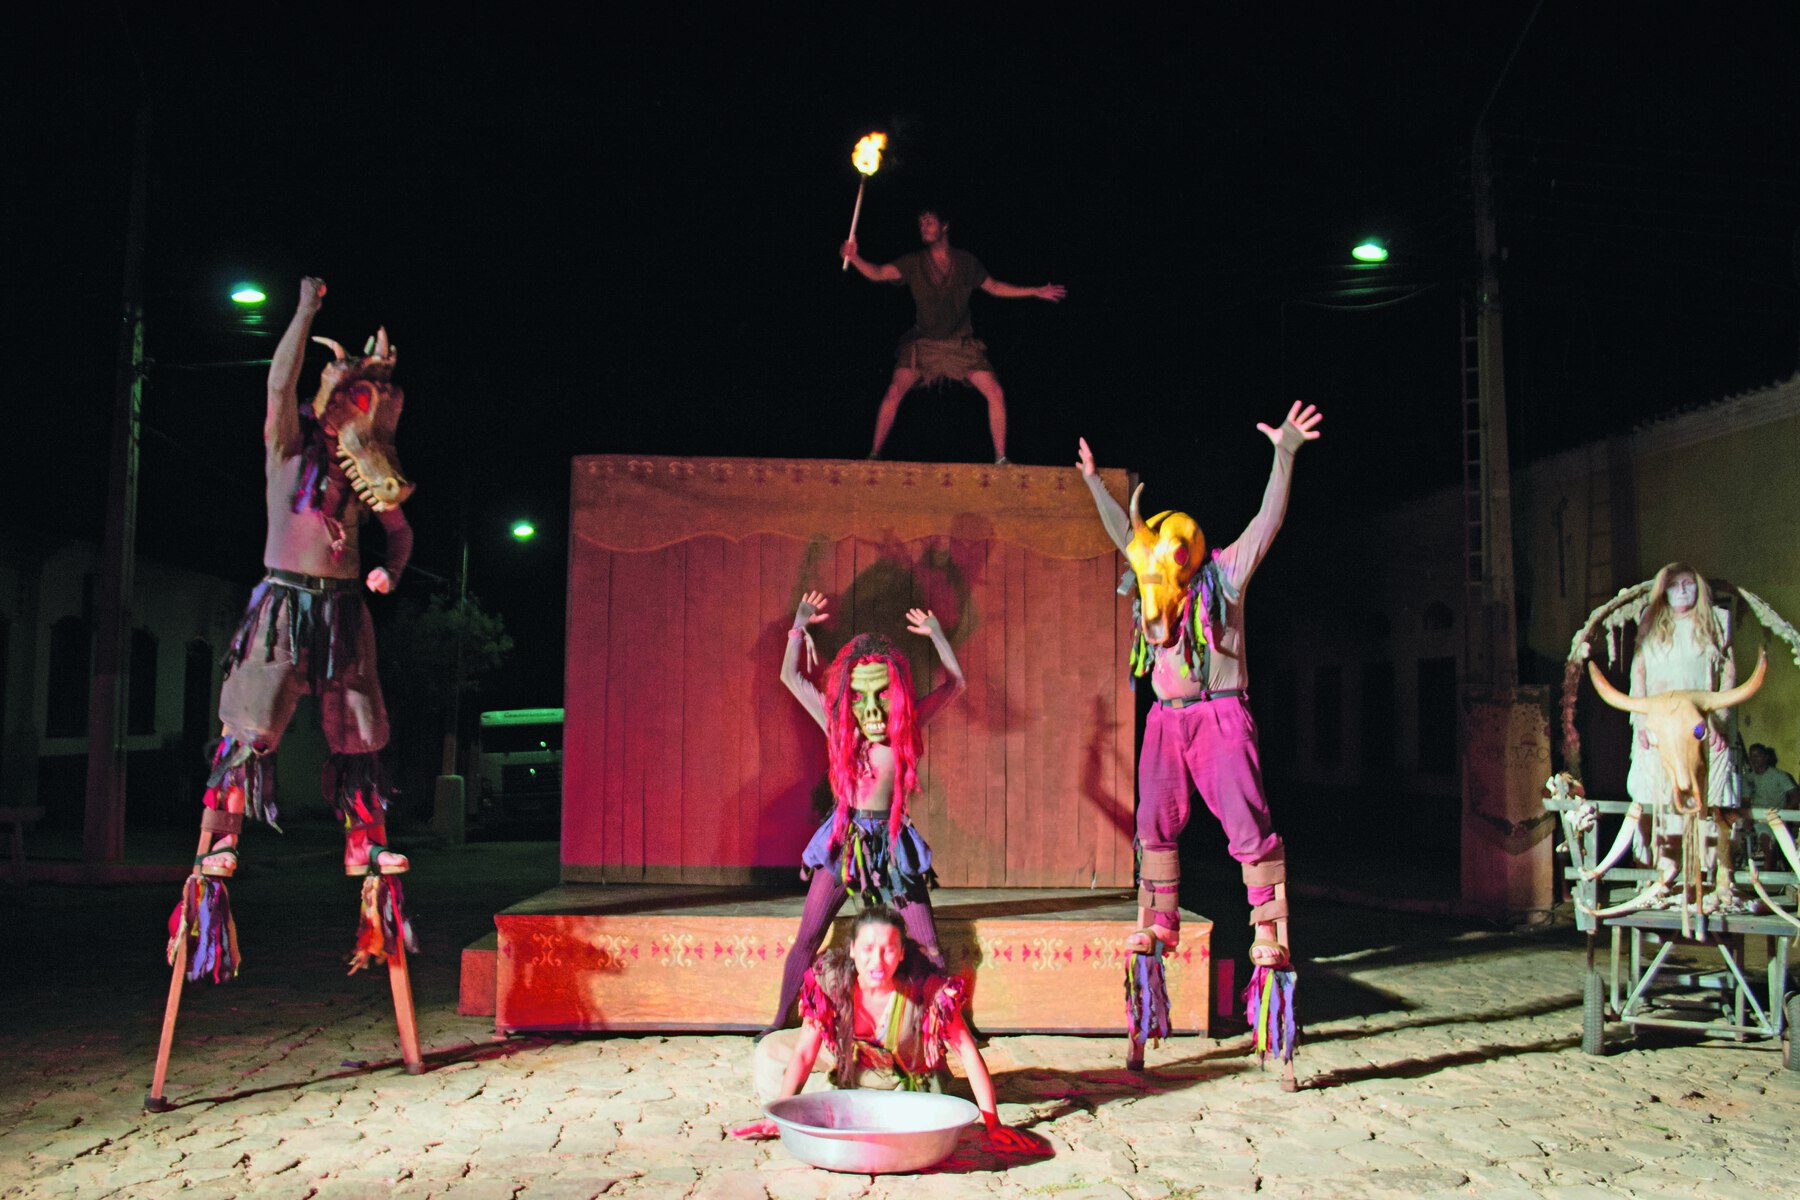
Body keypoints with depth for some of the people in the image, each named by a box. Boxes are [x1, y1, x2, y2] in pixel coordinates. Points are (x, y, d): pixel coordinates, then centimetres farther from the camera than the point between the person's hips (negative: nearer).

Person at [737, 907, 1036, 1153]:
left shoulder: (927, 989, -36)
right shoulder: (829, 979, -31)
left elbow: (968, 1052, -30)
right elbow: (804, 1053, -25)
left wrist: (993, 1125, -31)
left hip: (908, 1073, -1)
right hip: (848, 1056, 1)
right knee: (770, 1051, -9)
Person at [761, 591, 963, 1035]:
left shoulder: (907, 723, -4)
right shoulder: (838, 723, -2)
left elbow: (955, 683, 9)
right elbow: (791, 676, 8)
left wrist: (936, 634, 7)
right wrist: (799, 627, 4)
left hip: (892, 841, 0)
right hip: (843, 839, 1)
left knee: (927, 944, 0)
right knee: (807, 937, -1)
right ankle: (781, 1022, 12)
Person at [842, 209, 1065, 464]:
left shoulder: (966, 262, 5)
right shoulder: (914, 263, -1)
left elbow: (994, 287, 17)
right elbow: (878, 273, -13)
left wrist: (1037, 292, 17)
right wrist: (854, 258, -33)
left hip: (961, 344, 2)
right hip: (923, 344, -2)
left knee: (996, 393, -9)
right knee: (895, 392, -20)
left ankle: (1000, 458, 4)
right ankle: (874, 454, -9)